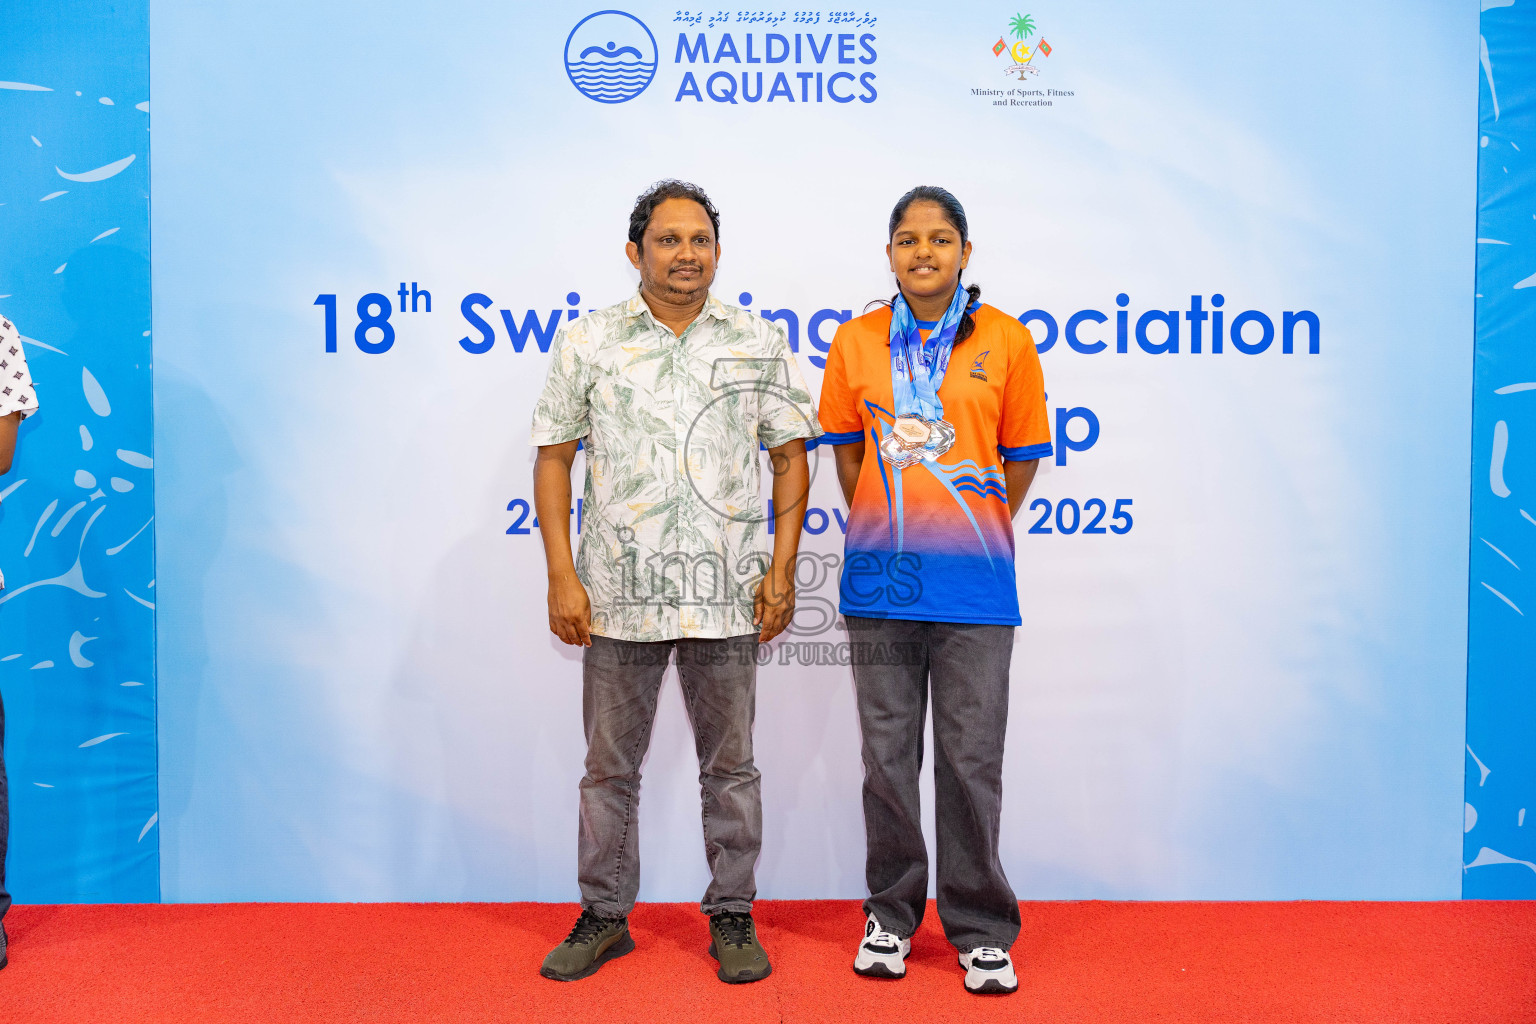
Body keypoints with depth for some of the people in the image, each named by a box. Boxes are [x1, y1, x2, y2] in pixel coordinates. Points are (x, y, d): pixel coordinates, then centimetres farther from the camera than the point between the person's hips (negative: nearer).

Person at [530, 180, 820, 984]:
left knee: (730, 765, 9)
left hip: (727, 598, 0)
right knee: (609, 765, 10)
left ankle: (732, 916, 24)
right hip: (618, 594, 0)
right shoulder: (587, 342, 4)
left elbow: (791, 457, 7)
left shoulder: (760, 344, 6)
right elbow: (553, 458, 4)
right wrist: (562, 576, -4)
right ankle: (603, 916, 26)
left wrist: (782, 569, -2)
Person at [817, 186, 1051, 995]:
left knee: (970, 761, 4)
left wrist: (972, 535, 10)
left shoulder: (1005, 341, 1)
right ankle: (891, 914, 27)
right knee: (887, 757, 11)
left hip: (973, 586, -2)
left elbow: (1022, 457, 7)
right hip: (881, 580, 2)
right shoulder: (855, 341, 6)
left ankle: (980, 929, 20)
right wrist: (880, 529, 11)